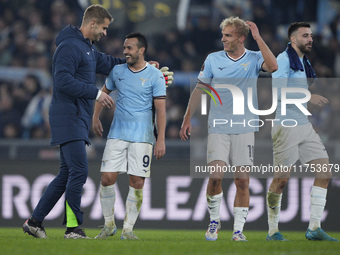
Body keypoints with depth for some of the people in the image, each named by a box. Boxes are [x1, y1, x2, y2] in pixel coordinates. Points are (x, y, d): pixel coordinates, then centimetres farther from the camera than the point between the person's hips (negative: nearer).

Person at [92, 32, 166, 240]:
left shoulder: (155, 75, -3)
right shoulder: (117, 71, 7)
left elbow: (161, 109, -5)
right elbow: (104, 92, 25)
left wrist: (161, 140, -11)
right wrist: (95, 117, 15)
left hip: (142, 137, -3)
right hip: (117, 135, 3)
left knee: (137, 183, -4)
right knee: (107, 178, -5)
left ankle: (128, 229, 4)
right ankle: (109, 225, 10)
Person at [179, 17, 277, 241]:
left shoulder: (254, 59, 1)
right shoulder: (213, 59, 5)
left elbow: (272, 67, -21)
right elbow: (199, 90, 12)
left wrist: (258, 38, -18)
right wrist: (187, 119, 8)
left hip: (244, 129, 0)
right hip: (218, 128, 1)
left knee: (243, 181, -2)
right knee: (216, 176, -11)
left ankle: (239, 229, 5)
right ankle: (214, 220, 10)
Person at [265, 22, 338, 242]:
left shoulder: (305, 63, 17)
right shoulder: (284, 59, -9)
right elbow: (278, 91, -20)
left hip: (305, 124, 8)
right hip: (286, 125, -8)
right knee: (282, 179, -5)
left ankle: (314, 228, 1)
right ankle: (273, 231, 5)